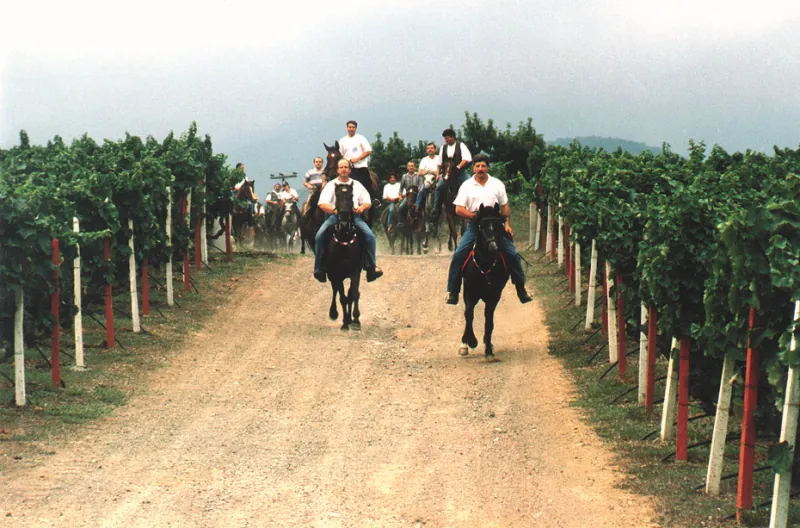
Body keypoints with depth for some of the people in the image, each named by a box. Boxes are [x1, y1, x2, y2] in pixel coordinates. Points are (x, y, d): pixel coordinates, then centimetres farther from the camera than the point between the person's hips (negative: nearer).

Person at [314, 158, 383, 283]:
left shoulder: (357, 185, 21)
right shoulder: (331, 185, 15)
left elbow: (368, 202, 16)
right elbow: (322, 204, 1)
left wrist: (362, 207, -10)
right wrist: (334, 210, -20)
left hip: (354, 215, 1)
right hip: (334, 216, -1)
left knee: (369, 235, -25)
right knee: (320, 236, -27)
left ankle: (371, 267, -19)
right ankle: (319, 268, -21)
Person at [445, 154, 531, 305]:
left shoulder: (497, 184, 8)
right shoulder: (466, 186, 2)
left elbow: (505, 206, 12)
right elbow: (459, 209, -3)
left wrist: (507, 223, -1)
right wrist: (475, 216, -15)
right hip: (474, 226, -1)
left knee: (512, 255, -7)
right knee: (458, 255, -16)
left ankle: (521, 289, 6)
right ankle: (452, 292, -9)